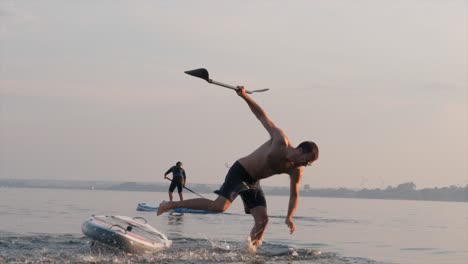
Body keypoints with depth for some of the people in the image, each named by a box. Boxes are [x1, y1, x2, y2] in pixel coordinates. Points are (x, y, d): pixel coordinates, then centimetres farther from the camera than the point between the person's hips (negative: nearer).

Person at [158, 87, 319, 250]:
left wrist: (289, 217, -7)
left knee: (263, 220, -9)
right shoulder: (280, 141, -18)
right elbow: (262, 115, -9)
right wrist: (244, 96, -14)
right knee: (219, 206, -23)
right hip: (239, 172, -6)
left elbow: (294, 195, 7)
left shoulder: (295, 171, -5)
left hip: (253, 183, 6)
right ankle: (172, 205, -16)